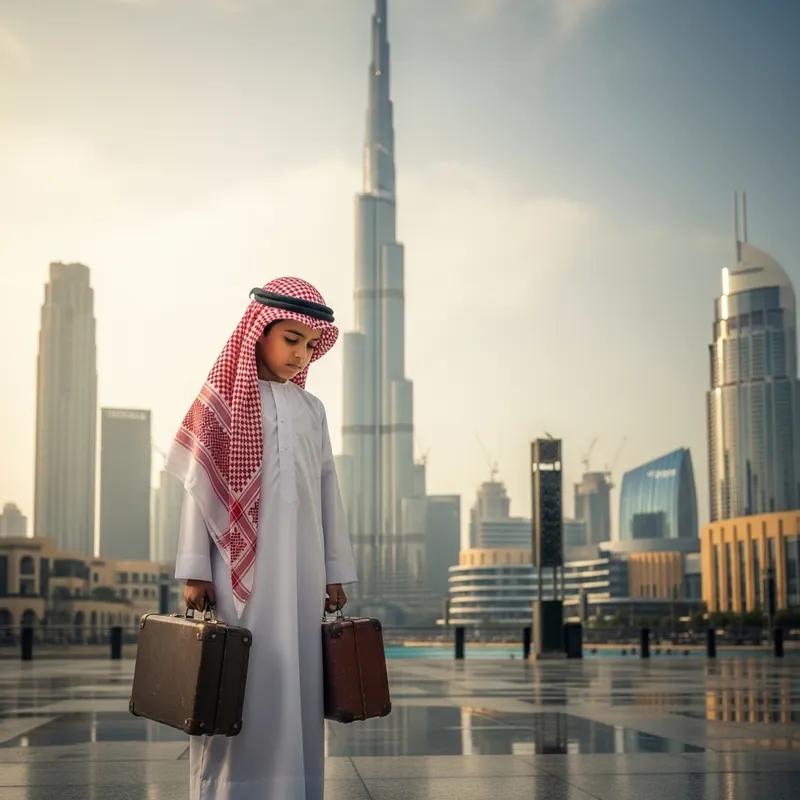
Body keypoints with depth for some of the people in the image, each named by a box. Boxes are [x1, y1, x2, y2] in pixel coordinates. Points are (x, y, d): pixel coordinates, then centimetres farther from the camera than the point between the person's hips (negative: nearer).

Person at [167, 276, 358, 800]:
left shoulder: (311, 408, 14)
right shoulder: (224, 399, 2)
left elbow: (328, 491, 15)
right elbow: (200, 486, 0)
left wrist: (335, 573, 12)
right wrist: (196, 571, -6)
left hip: (301, 568, 4)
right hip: (241, 568, -4)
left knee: (299, 684, 3)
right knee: (240, 687, -4)